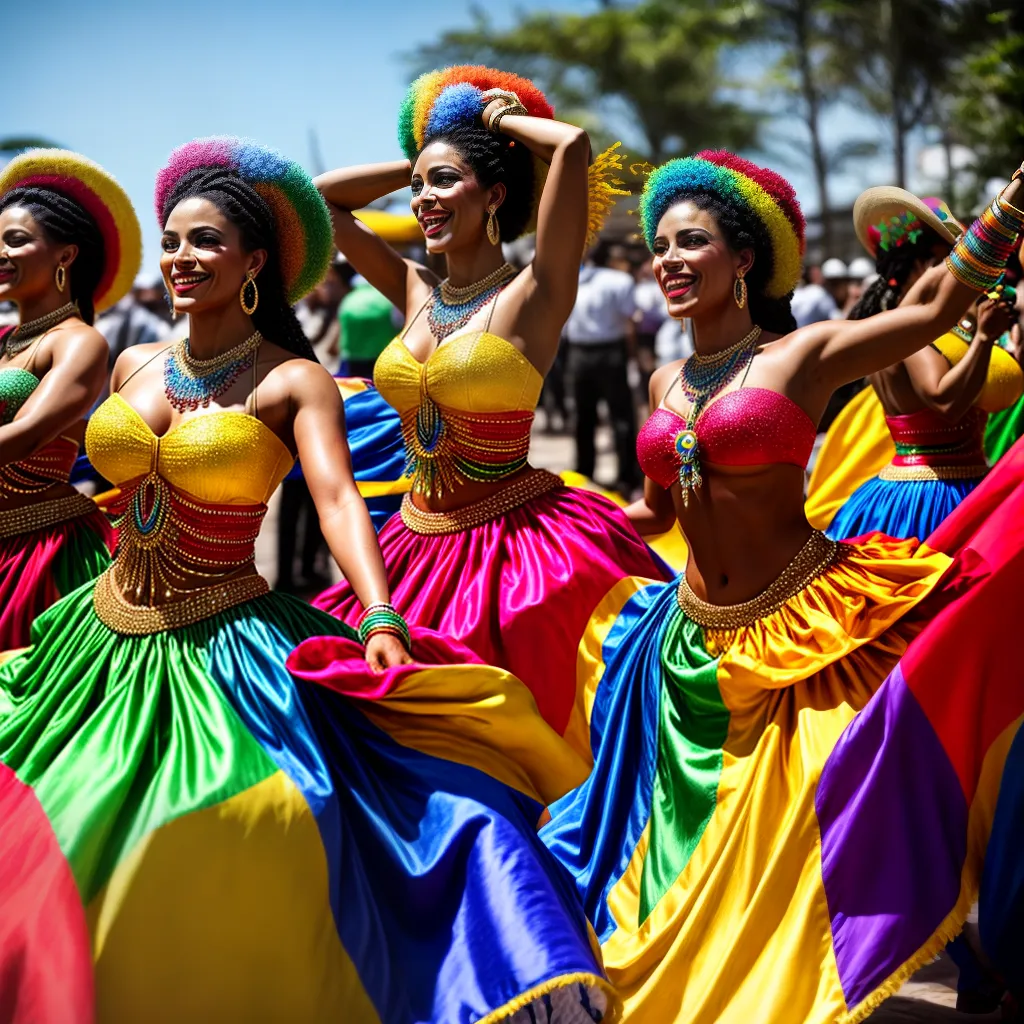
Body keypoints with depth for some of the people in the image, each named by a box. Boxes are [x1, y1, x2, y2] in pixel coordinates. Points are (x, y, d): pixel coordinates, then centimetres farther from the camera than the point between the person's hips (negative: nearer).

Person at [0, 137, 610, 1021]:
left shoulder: (294, 382, -9)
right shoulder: (135, 367, 7)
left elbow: (337, 497, -23)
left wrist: (380, 620, -37)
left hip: (228, 660, -6)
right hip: (106, 646, 6)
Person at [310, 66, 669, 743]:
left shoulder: (533, 297, -10)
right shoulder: (416, 293, 7)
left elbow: (574, 144, -22)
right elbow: (320, 198, 16)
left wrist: (501, 117, -3)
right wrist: (416, 165, 13)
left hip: (518, 549, -6)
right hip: (421, 544, 6)